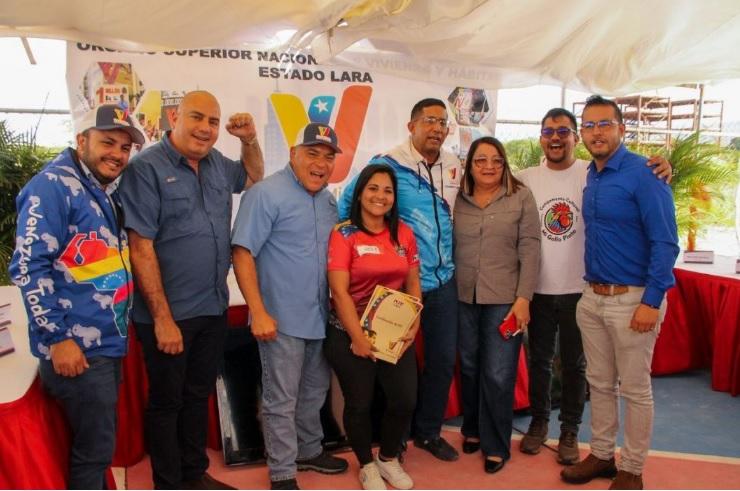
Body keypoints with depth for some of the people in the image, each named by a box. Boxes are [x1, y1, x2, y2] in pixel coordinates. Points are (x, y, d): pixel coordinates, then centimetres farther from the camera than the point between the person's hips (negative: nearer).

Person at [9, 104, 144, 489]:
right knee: (94, 448, 2)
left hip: (106, 342, 9)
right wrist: (58, 337, -19)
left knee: (99, 443, 19)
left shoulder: (107, 191, 12)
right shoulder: (53, 186, -14)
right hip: (76, 347, -9)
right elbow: (28, 266, -19)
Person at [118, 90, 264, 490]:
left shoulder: (216, 163, 6)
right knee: (166, 401, 10)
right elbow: (141, 248, -17)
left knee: (199, 395, 20)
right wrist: (163, 318, -18)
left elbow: (253, 177, 28)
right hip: (169, 314, -6)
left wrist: (249, 140, 7)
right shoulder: (147, 167, -15)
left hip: (214, 308, 7)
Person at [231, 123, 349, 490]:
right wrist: (259, 313, -21)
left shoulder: (328, 200, 10)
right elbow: (242, 254, -17)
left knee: (315, 391, 21)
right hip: (282, 320, -7)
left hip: (320, 318, 8)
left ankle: (309, 451, 40)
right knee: (281, 400, 5)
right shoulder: (267, 194, -12)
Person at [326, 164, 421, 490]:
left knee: (405, 400, 2)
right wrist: (359, 338, -18)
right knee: (359, 403, 7)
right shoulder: (344, 234, -9)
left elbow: (413, 285, 7)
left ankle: (388, 458, 30)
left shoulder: (404, 234, 4)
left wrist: (413, 328, -5)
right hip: (350, 335, -4)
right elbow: (339, 291, -15)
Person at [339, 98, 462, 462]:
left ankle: (429, 431, 32)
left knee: (444, 358, 12)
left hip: (443, 280, 6)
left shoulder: (454, 167, 6)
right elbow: (348, 204, -6)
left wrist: (452, 259, 15)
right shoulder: (387, 165, -12)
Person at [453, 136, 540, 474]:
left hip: (504, 300, -2)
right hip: (464, 298, 3)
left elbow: (530, 250, -5)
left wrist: (523, 298, -11)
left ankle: (496, 446, 17)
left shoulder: (521, 197, -1)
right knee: (469, 369, 14)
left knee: (498, 375, 0)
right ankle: (472, 429, 34)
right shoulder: (458, 200, 5)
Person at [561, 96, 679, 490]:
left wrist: (651, 302, -19)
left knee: (634, 390, 7)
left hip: (633, 299, -7)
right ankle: (601, 455, 32)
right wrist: (591, 290, 11)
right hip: (593, 298, 7)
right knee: (599, 383, 16)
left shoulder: (643, 174, -13)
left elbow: (665, 243, -15)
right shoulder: (590, 177, 9)